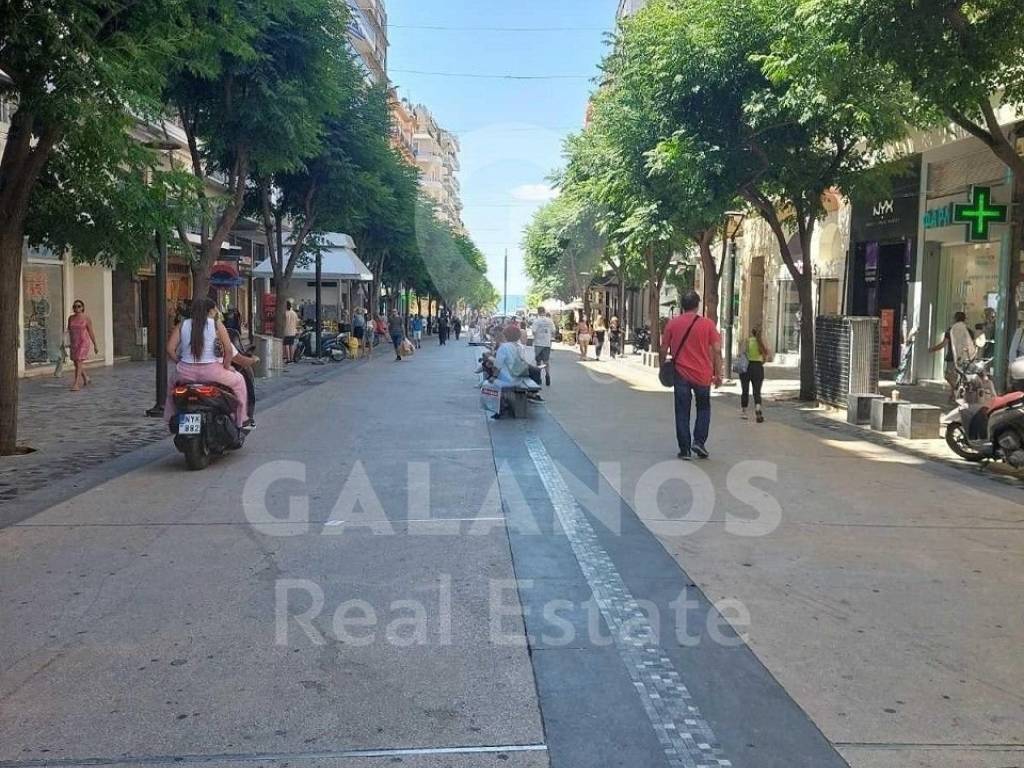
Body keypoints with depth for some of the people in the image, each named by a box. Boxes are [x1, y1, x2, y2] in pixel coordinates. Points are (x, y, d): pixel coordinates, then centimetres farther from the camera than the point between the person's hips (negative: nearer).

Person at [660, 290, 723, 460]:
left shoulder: (672, 323, -2)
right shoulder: (707, 324, -4)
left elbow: (663, 349, 0)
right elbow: (717, 350, -5)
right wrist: (718, 374, 2)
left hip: (681, 374, 0)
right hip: (703, 375, 0)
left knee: (682, 412, 7)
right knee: (704, 408, 19)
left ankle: (685, 449, 7)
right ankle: (699, 441, 7)